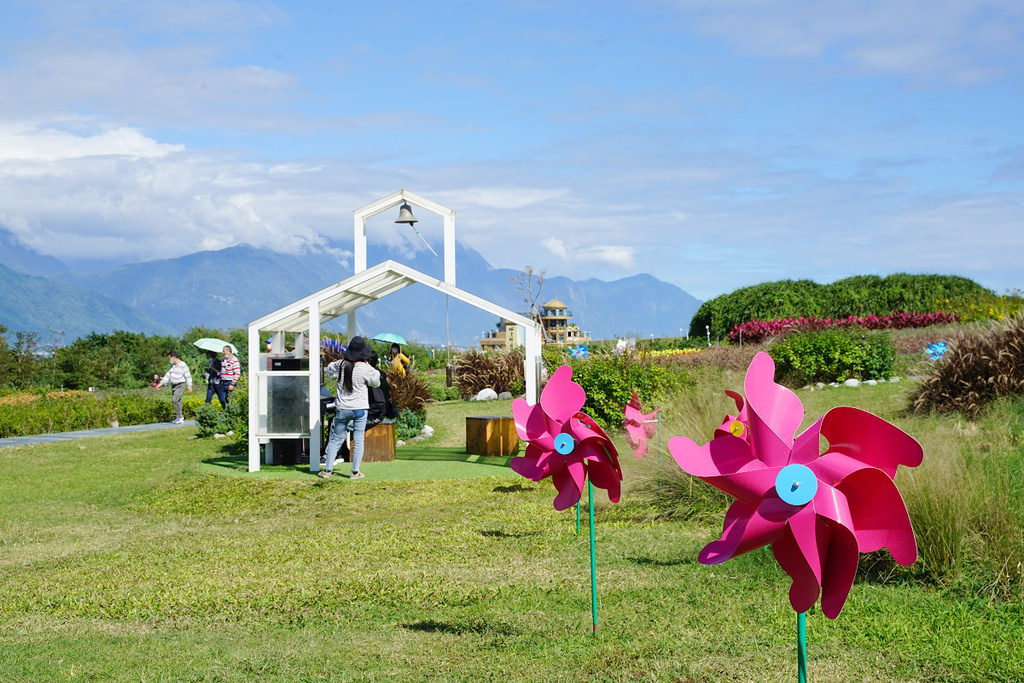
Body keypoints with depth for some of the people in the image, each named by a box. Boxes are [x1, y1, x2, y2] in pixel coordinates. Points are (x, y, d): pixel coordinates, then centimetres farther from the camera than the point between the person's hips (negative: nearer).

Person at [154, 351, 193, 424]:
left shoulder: (183, 365, -14)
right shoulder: (172, 366, 9)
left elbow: (188, 376, -13)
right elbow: (168, 375, 9)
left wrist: (189, 387, -17)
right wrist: (161, 383, 1)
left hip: (180, 386, -8)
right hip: (173, 386, 8)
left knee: (175, 400, -21)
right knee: (177, 402, 8)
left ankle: (179, 416, -14)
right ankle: (180, 418, 14)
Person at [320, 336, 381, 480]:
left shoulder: (342, 365, -3)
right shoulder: (366, 369, -13)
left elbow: (329, 367, 18)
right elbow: (376, 383, 4)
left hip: (342, 408, 3)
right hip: (359, 409, -3)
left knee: (336, 439, 13)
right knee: (358, 440, 5)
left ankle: (328, 470, 16)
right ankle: (355, 472, 6)